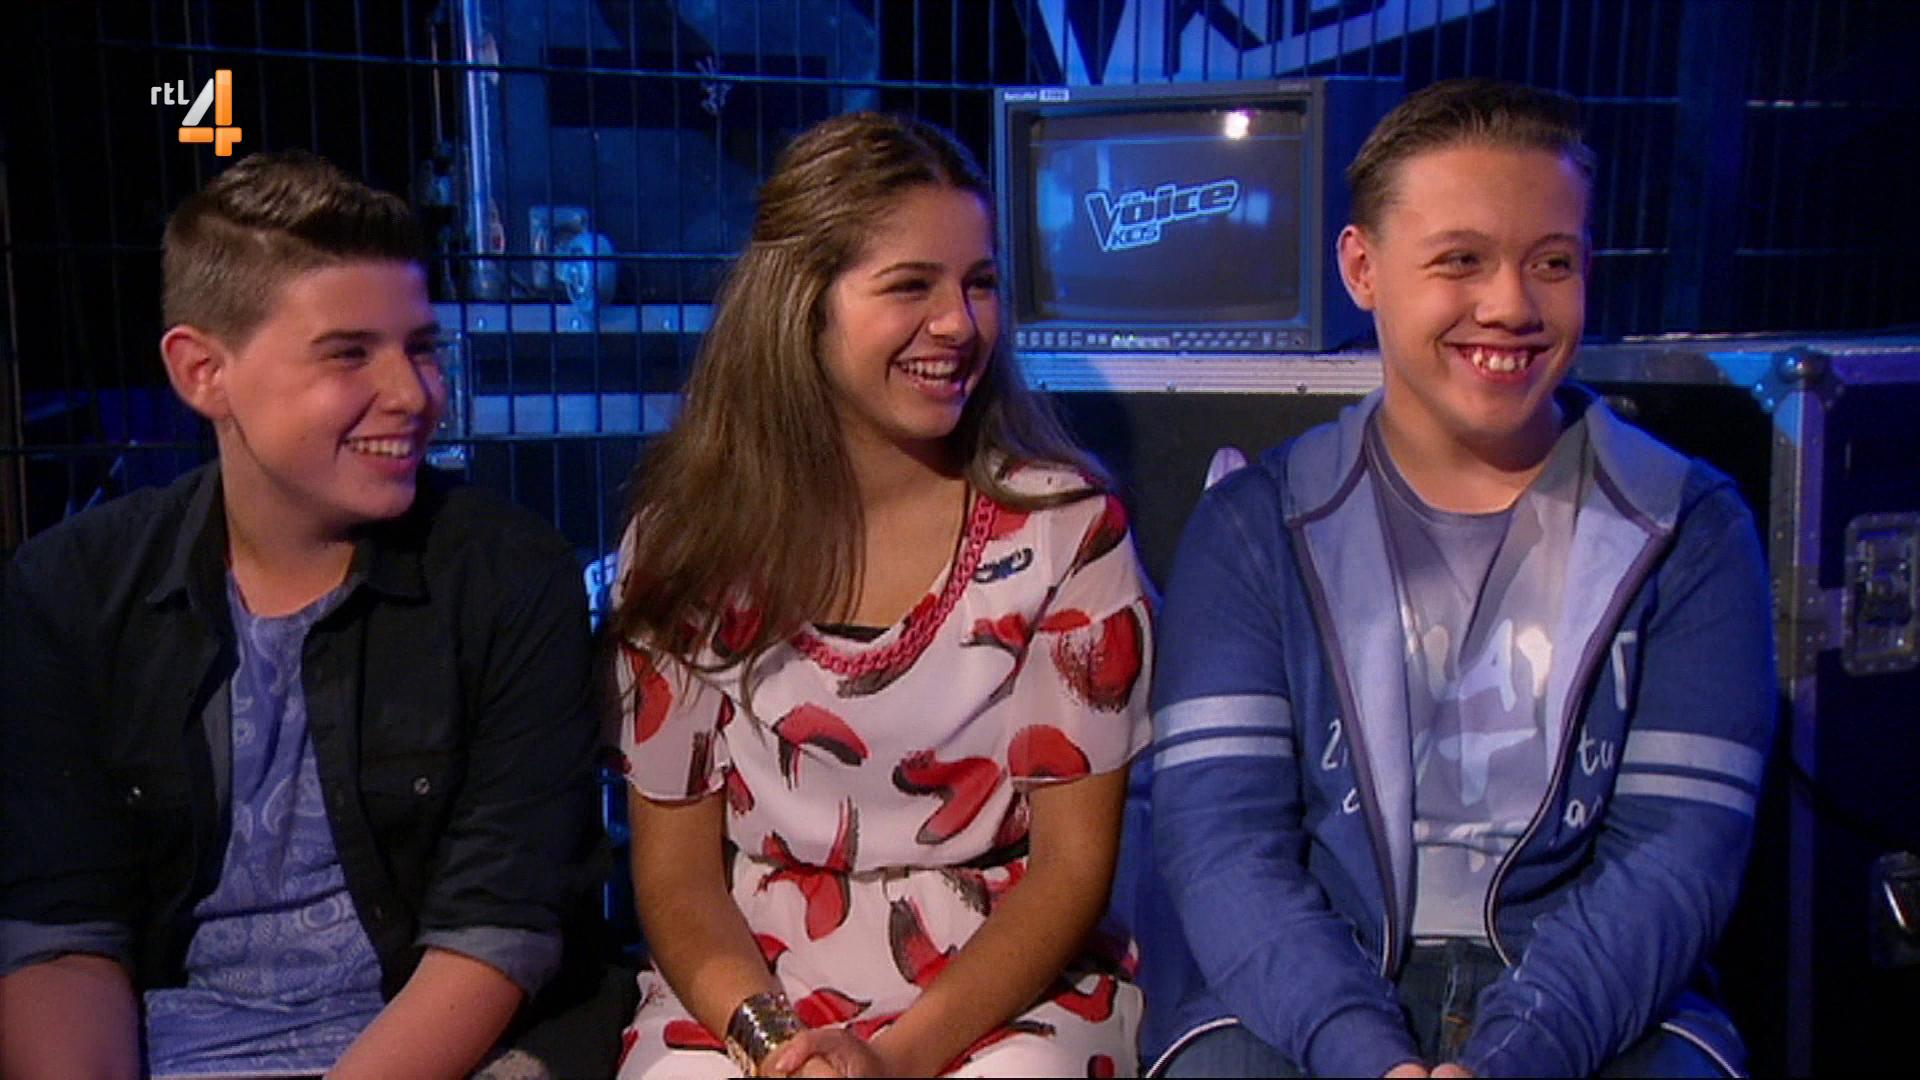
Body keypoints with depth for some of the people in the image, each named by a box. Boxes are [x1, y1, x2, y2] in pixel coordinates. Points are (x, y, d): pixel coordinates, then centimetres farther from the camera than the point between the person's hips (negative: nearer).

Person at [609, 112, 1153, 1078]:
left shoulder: (1064, 526, -4)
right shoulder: (687, 538, -2)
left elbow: (1073, 860, -4)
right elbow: (675, 871, 2)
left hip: (1009, 990, 0)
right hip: (748, 989, 1)